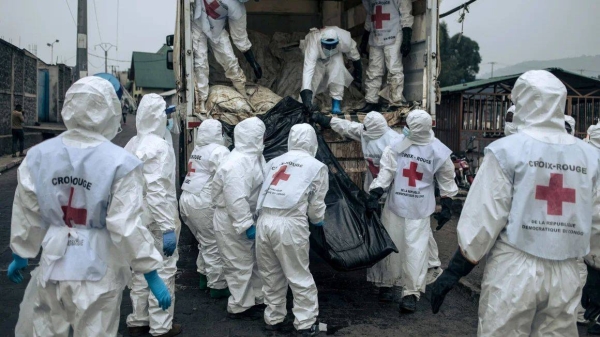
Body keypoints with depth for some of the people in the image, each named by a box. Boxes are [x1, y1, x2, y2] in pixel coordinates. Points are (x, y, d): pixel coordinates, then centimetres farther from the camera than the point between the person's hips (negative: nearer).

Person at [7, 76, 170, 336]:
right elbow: (126, 226, -19)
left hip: (54, 263, 4)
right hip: (97, 267, -3)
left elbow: (26, 212, 3)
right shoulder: (120, 162, -16)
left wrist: (20, 254, 18)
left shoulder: (39, 155, -4)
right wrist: (152, 274, -11)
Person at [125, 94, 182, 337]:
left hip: (138, 216, 8)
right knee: (163, 270, 4)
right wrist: (168, 228, -24)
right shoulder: (159, 146, -18)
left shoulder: (132, 144, 7)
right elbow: (157, 191, -24)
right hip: (158, 218, -8)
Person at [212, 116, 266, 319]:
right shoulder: (237, 164, -28)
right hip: (232, 223, -10)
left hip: (247, 218, 10)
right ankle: (239, 307, 18)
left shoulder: (254, 157, 5)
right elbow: (236, 200, -32)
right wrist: (246, 224, -28)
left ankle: (257, 297, 36)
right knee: (240, 265, 2)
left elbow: (261, 186, 13)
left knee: (254, 261, 21)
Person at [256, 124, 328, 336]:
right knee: (300, 276, 8)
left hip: (265, 220, 5)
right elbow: (316, 204, 10)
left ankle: (274, 318, 29)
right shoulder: (317, 166, 10)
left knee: (271, 274, 18)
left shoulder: (273, 162, 23)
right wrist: (318, 221, 29)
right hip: (290, 223, -4)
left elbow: (265, 191, 15)